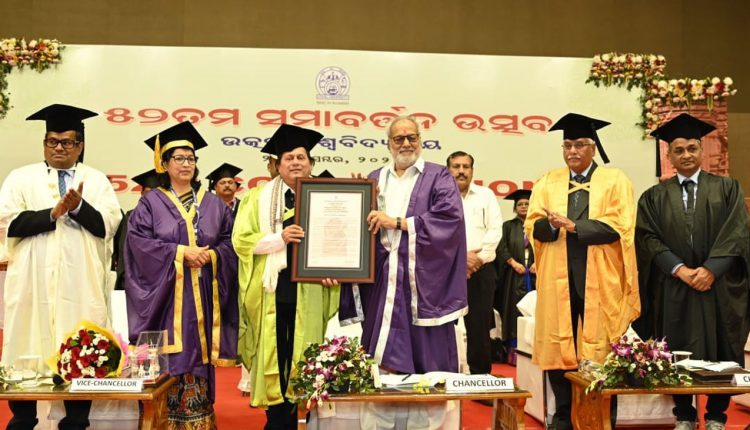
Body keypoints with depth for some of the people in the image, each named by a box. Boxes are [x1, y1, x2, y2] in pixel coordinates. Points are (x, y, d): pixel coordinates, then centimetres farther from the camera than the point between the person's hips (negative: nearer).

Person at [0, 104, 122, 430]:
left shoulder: (97, 181, 10)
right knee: (27, 352, 2)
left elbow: (109, 224, -1)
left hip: (82, 285, 0)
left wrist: (79, 207, -16)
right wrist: (53, 214, -13)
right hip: (33, 282, 0)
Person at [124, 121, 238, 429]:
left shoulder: (213, 204, 13)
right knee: (170, 359, -6)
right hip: (166, 293, -3)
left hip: (203, 294, 3)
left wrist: (210, 255, -12)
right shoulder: (151, 202, 3)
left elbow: (229, 242, 8)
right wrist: (182, 252, -14)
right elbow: (139, 242, -8)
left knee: (197, 356, 4)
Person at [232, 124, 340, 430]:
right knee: (275, 355, 1)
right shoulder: (260, 197, 6)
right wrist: (280, 238, -16)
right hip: (273, 288, -1)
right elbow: (241, 239, -2)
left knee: (304, 357, 4)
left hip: (310, 290, 1)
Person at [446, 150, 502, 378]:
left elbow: (495, 230, 3)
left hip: (480, 271, 1)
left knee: (479, 327, 0)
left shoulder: (486, 195, 12)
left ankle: (481, 375, 10)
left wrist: (478, 257, -9)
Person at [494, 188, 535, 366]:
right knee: (515, 312, -5)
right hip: (515, 276, -2)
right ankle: (514, 350, -5)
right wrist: (514, 263, -12)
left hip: (534, 274, 2)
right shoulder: (508, 226, 10)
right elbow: (501, 248, 0)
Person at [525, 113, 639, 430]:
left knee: (601, 351, -1)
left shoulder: (615, 181, 4)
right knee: (559, 347, 2)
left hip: (600, 280, -2)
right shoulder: (547, 183, 13)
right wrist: (552, 224, -17)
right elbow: (532, 226, 4)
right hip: (559, 279, 2)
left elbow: (618, 226, -8)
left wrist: (573, 226, -15)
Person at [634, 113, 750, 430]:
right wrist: (679, 269, -15)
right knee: (678, 354, 3)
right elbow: (648, 239, -2)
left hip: (719, 286, 0)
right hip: (673, 288, 1)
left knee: (719, 351, 4)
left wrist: (710, 269, -15)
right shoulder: (654, 197, 7)